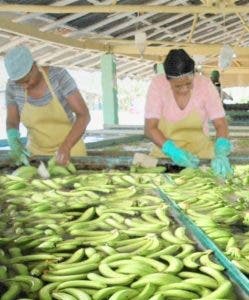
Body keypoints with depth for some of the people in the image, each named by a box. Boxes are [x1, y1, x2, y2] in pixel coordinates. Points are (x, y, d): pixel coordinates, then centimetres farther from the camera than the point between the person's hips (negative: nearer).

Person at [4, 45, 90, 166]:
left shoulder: (59, 76, -22)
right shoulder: (13, 85, -13)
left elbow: (84, 115, -26)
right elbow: (12, 122, -3)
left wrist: (65, 147, -39)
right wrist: (14, 142, -25)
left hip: (70, 148, -2)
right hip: (38, 153, 3)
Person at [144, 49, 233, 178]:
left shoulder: (205, 84, -11)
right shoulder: (157, 84, -13)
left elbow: (221, 125, -10)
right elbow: (150, 128, -14)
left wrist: (220, 154, -28)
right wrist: (173, 151, -29)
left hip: (200, 151, 1)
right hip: (165, 152, 0)